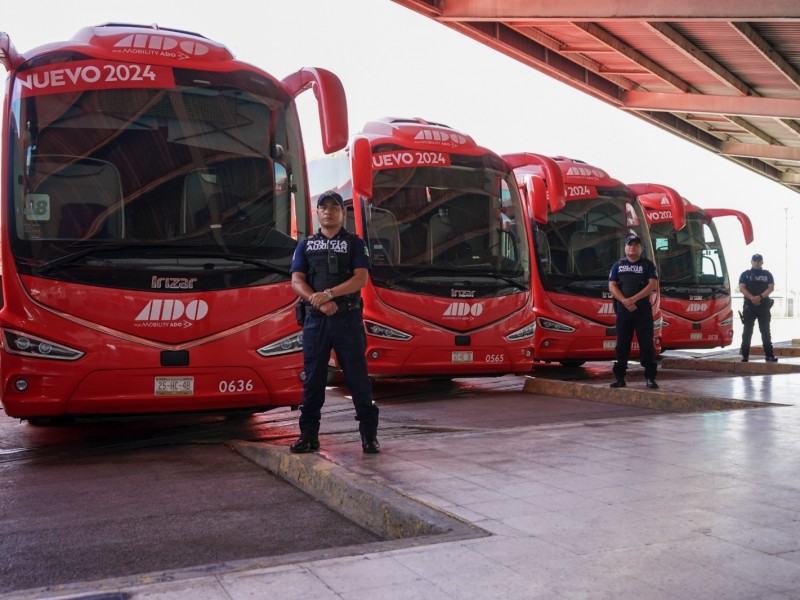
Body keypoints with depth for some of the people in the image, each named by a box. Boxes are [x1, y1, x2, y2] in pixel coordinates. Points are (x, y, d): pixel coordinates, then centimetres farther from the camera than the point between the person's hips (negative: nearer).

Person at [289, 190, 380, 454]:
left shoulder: (355, 244, 6)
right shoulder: (306, 246, 13)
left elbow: (361, 278, -7)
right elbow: (296, 282, 2)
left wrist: (329, 294, -18)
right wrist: (319, 302, -14)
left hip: (348, 319, -2)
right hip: (315, 320, 2)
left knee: (358, 377, 0)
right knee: (313, 379, 5)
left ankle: (369, 435, 7)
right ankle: (309, 436, 13)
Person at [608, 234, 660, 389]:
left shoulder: (648, 265, 5)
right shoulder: (617, 265, 10)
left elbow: (653, 284, -6)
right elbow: (612, 286, 2)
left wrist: (634, 299, -17)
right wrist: (624, 301, -14)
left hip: (643, 310, -2)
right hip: (623, 310, 2)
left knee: (647, 344, -2)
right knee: (622, 344, 4)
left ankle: (650, 378, 3)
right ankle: (620, 377, 9)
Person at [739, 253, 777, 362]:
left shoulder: (767, 274, 11)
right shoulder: (745, 274, 8)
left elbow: (771, 288, -1)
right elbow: (742, 287, -4)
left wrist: (760, 297, -17)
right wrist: (752, 298, -19)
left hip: (764, 306, 1)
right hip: (749, 306, -1)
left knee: (765, 331, 3)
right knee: (747, 331, -2)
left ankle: (769, 355, 5)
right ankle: (745, 355, 0)